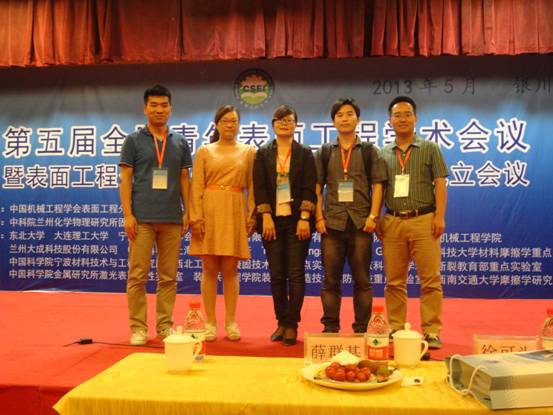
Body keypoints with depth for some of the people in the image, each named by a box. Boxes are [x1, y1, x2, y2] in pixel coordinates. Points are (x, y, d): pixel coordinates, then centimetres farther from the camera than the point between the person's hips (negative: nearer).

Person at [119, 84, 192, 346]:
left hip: (172, 218, 3)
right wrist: (127, 214, -8)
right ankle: (138, 327, 8)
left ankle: (165, 325, 16)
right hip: (142, 218, -2)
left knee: (168, 276, 6)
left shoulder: (180, 143, 13)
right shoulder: (134, 140, 5)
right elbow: (125, 179, 1)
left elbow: (184, 180, 13)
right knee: (138, 275, -1)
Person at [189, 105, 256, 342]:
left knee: (230, 269, 3)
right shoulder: (204, 151, 8)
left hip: (235, 212, 0)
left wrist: (252, 216, -2)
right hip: (210, 210, 0)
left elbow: (252, 187, 8)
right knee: (210, 269, 1)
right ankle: (210, 323, 9)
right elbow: (196, 187, 2)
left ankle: (231, 322, 11)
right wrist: (196, 217, -8)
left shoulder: (248, 151, 10)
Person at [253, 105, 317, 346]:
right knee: (276, 274, 5)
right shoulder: (263, 154, 10)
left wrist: (304, 218, -10)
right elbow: (259, 188, 3)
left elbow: (309, 188, -1)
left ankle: (292, 325, 4)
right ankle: (281, 322, 14)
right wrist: (266, 216, -7)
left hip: (297, 220, -1)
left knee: (296, 273, -3)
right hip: (272, 220, 2)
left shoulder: (305, 154, 7)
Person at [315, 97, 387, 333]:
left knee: (362, 280, 4)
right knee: (331, 280, 4)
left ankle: (361, 329, 12)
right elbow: (317, 187, 8)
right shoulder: (324, 152, 12)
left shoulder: (369, 151, 9)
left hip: (361, 223, -1)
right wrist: (319, 217, -2)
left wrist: (373, 216, -8)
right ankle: (330, 328, 12)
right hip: (332, 223, 1)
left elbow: (377, 185, 3)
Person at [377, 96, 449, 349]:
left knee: (430, 279, -3)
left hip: (423, 220, -2)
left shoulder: (430, 149, 8)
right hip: (393, 222, 2)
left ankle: (431, 331, 4)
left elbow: (440, 185, 2)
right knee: (394, 281, 6)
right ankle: (395, 329, 15)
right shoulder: (383, 154, 13)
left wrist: (439, 216, -8)